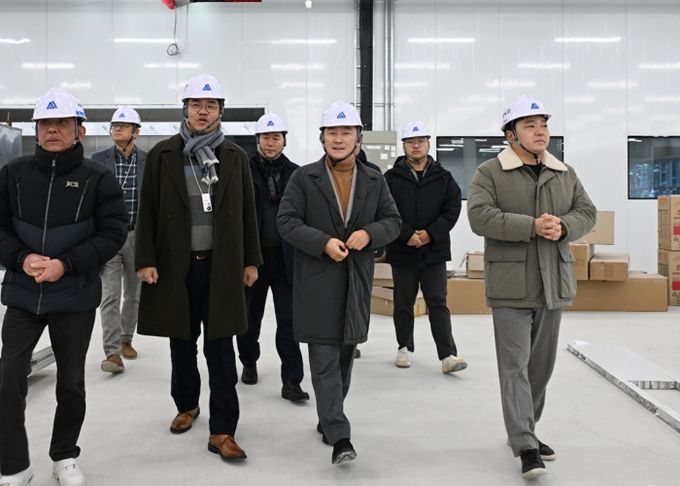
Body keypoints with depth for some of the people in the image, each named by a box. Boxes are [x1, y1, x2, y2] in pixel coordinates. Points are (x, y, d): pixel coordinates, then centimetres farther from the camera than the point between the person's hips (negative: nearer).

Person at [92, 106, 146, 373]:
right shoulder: (98, 159, 1)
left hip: (138, 235, 1)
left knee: (133, 294, 14)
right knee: (110, 296, -6)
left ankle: (126, 339, 32)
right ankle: (112, 351, -4)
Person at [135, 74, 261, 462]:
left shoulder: (235, 157, 5)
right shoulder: (162, 155, 1)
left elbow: (247, 213, 7)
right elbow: (148, 212, 0)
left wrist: (251, 261, 5)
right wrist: (145, 260, -6)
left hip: (221, 266, 0)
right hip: (176, 265, 1)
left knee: (221, 349, 1)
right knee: (182, 343, 15)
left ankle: (222, 431, 5)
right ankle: (186, 405, 37)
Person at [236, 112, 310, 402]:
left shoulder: (296, 174, 3)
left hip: (286, 259, 0)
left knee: (289, 322, 1)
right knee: (250, 317, 16)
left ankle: (291, 381, 7)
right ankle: (249, 363, 38)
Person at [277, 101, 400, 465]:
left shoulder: (374, 181, 10)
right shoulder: (304, 178, 0)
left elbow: (392, 221, 11)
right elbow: (287, 221, -5)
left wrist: (369, 233, -11)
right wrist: (323, 243, -18)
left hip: (357, 281, 4)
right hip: (316, 281, -4)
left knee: (344, 356, 13)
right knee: (324, 359, -8)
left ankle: (328, 419, 30)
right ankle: (339, 436, -8)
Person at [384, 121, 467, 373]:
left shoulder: (443, 178, 5)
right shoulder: (391, 178, 0)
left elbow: (453, 210, 0)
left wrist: (430, 234, -12)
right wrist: (407, 235, -16)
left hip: (435, 250, 0)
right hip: (401, 251, 0)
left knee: (438, 303, -2)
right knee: (403, 304, 11)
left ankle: (448, 355, -4)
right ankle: (405, 348, 26)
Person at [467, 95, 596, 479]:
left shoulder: (566, 174, 12)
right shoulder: (490, 173, -4)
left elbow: (587, 212, 10)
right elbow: (480, 217, -17)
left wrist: (563, 227, -13)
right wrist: (532, 226, -22)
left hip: (554, 284, 6)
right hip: (512, 285, -6)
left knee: (542, 364, 14)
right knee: (515, 366, -5)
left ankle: (525, 431, 30)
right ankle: (526, 446, -1)